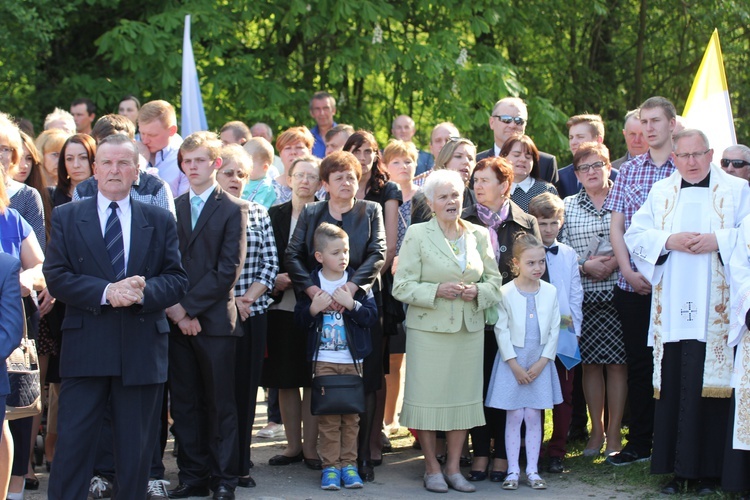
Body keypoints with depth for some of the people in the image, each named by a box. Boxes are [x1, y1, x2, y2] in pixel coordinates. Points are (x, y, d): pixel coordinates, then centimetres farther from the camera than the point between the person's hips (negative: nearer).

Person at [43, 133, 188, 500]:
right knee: (73, 442, -3)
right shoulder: (66, 218, 6)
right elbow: (56, 277, -3)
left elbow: (177, 278, 4)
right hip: (85, 348, -1)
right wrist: (105, 292, -17)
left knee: (137, 448, 7)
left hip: (142, 349, 2)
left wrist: (143, 292, -17)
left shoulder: (160, 221, 10)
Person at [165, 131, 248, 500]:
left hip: (215, 319, -4)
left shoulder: (233, 209, 0)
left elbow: (228, 270, -9)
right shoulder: (172, 209, 13)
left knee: (220, 404, 1)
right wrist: (174, 310, -7)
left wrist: (189, 306, -13)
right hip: (178, 320, 4)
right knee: (184, 403, 6)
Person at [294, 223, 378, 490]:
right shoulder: (310, 283, 0)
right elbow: (299, 319, 3)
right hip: (324, 360, 0)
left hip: (352, 360, 0)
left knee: (351, 415, 4)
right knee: (328, 415, 0)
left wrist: (351, 303, -19)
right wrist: (314, 308, -15)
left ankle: (348, 463, 12)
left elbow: (371, 315, -5)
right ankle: (330, 466, 5)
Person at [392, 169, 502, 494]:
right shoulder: (417, 234, -1)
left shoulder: (479, 235, 10)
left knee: (464, 396, 5)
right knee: (428, 396, -2)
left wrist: (478, 291, -7)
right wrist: (437, 290, -17)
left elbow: (494, 281, 13)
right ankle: (432, 468, 10)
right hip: (428, 328, -3)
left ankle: (453, 467, 15)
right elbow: (401, 286, -5)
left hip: (470, 329, 3)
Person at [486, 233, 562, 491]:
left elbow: (554, 330, 3)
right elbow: (501, 330, -7)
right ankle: (513, 470, 7)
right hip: (513, 361, -2)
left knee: (533, 416, 5)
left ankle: (532, 470, 11)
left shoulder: (550, 292, 1)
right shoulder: (506, 292, -7)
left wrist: (542, 361, -6)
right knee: (514, 416, 1)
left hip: (540, 362, 2)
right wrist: (514, 364, -10)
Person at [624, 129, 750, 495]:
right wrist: (669, 241, -6)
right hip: (672, 310, 3)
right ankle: (675, 469, 5)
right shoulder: (660, 193, 16)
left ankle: (706, 471, 0)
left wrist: (719, 241, -13)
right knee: (672, 387, 0)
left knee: (708, 387, -6)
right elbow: (635, 236, 10)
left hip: (715, 310, -2)